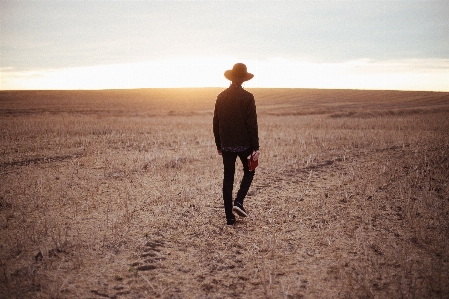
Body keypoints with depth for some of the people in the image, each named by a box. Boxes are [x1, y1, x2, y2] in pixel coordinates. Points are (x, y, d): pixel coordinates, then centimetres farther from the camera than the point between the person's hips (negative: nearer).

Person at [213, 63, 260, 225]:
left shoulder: (221, 96, 3)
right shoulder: (247, 97, -9)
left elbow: (216, 123, 7)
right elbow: (252, 124, -12)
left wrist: (218, 144, 15)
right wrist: (255, 147, -7)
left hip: (227, 145, 3)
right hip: (244, 143, -3)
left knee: (228, 178, 8)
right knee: (249, 172, 19)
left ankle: (229, 217, 10)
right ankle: (238, 202, 1)